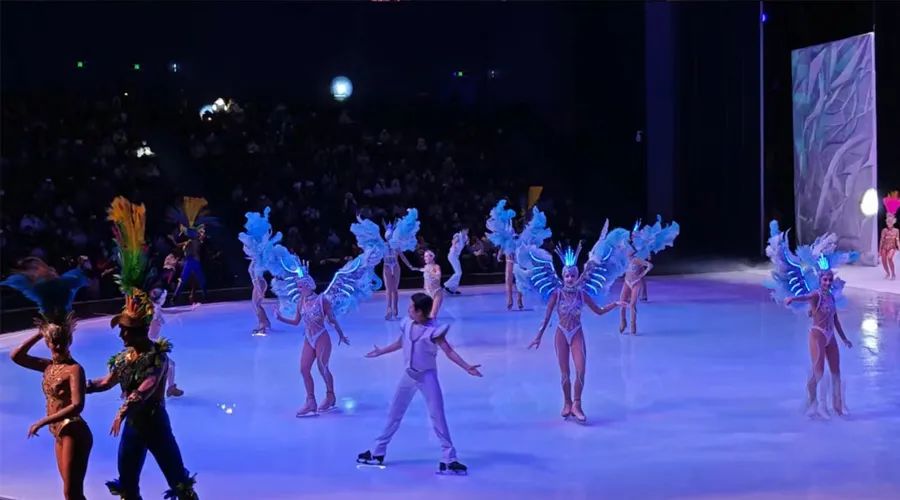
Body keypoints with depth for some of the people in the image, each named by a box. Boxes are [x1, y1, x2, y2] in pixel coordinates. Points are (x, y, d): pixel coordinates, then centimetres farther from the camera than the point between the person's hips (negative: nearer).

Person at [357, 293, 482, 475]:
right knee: (394, 413, 14)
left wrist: (467, 367, -33)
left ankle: (448, 459, -4)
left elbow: (449, 351, -20)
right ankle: (377, 451, 27)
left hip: (427, 376, -5)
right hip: (408, 375, 6)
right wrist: (381, 351, 31)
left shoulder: (433, 330, -20)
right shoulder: (407, 324, -3)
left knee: (438, 416, -9)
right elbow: (400, 343, 16)